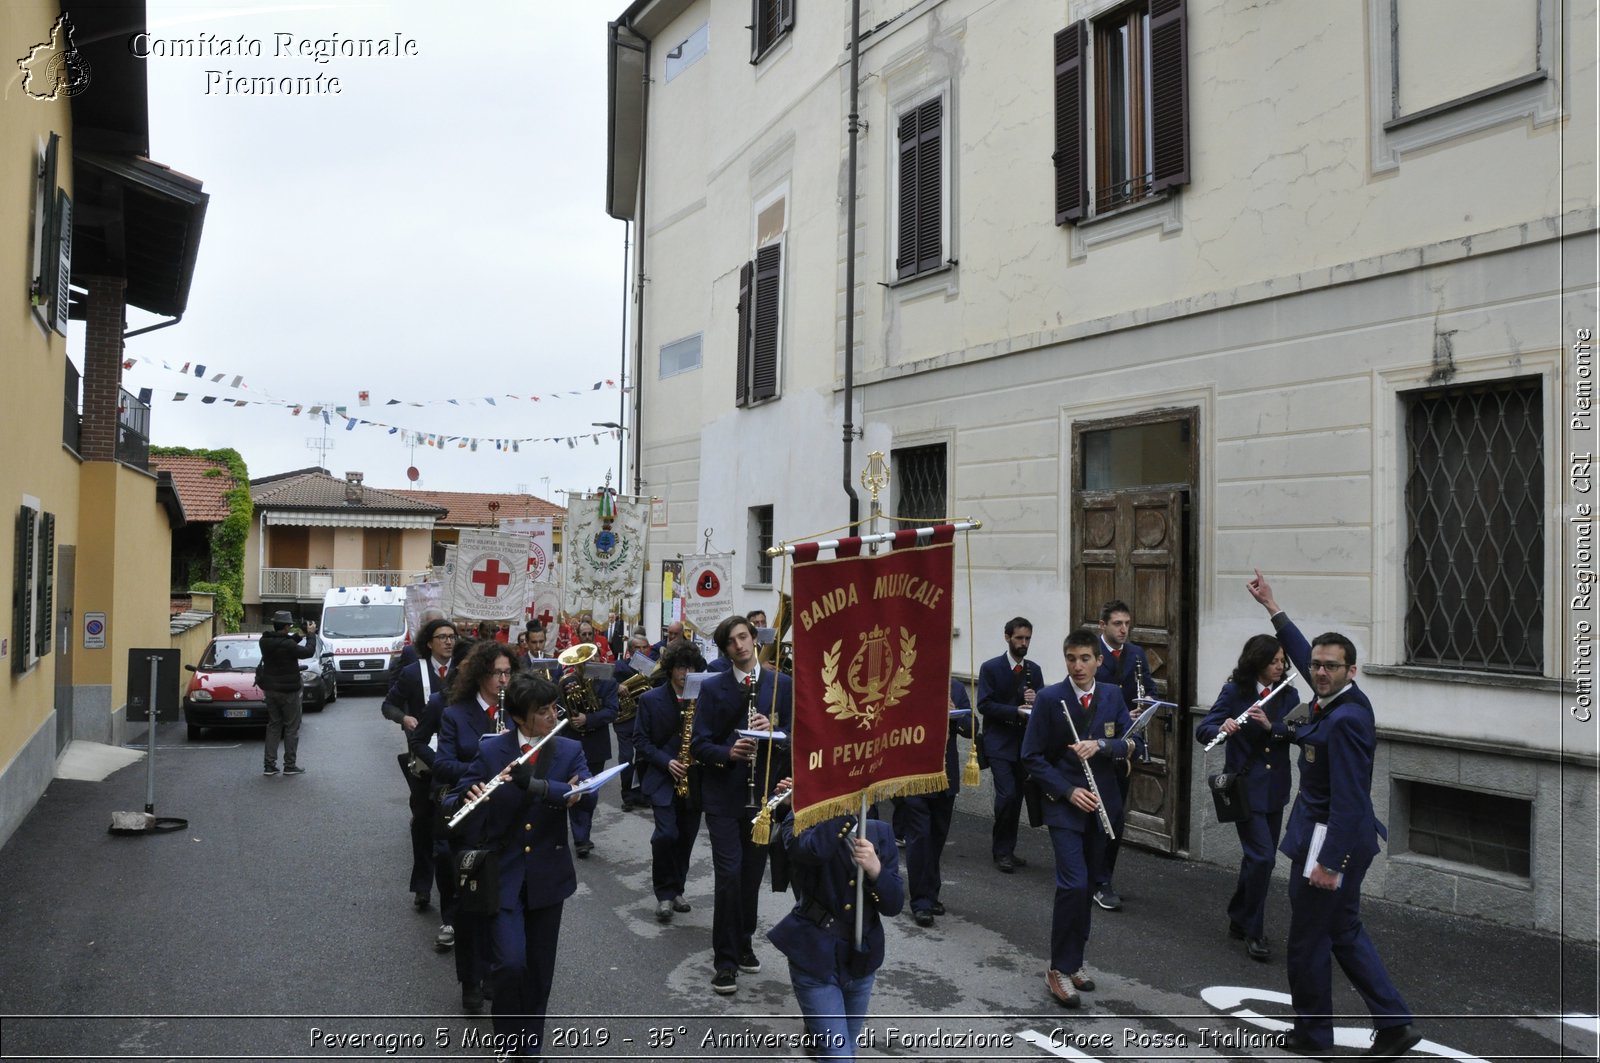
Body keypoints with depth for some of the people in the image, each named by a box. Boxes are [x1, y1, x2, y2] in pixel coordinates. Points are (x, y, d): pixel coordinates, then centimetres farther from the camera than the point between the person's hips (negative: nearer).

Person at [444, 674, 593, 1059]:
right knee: (510, 963, -13)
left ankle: (531, 1044, 30)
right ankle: (509, 1042, 12)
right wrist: (469, 799, -29)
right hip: (503, 873, -2)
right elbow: (453, 801, -5)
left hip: (548, 874, 2)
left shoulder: (569, 750, -3)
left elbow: (589, 796, -20)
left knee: (539, 967, 10)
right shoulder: (490, 750, -5)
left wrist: (535, 784, -34)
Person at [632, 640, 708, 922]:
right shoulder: (651, 699, -2)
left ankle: (676, 889, 26)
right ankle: (665, 893, 1)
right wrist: (666, 761, -15)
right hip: (662, 777, -3)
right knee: (666, 834, -16)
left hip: (694, 779, 3)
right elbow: (640, 739, -3)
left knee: (686, 837, 8)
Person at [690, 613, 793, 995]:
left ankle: (744, 944, 32)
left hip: (764, 794, 2)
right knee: (728, 874, -7)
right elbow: (699, 744, -3)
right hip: (723, 795, -2)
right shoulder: (712, 688, -1)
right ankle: (725, 960, 4)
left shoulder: (782, 685, 2)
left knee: (752, 875, 12)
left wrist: (774, 731, -18)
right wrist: (728, 753, -22)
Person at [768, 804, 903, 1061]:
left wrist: (875, 869, -25)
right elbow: (815, 849, -39)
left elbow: (893, 905, -7)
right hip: (815, 958, -5)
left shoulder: (879, 832, -1)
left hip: (862, 959, 5)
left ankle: (817, 1035, 55)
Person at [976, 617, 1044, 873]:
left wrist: (1034, 701, -12)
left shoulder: (1034, 670, 9)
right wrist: (1016, 711, -21)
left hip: (1025, 742, 5)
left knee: (1017, 797, 8)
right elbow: (984, 705, -12)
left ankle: (1006, 848, 21)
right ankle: (1002, 850, 3)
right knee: (1007, 795, -13)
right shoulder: (990, 668, -5)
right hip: (999, 743, -5)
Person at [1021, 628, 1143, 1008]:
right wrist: (1068, 790, -16)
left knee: (1086, 885, 12)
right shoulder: (1049, 698, -8)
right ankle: (1060, 969, -1)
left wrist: (1100, 744, -22)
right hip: (1064, 804, -4)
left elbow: (1135, 743, -4)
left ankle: (1074, 959, 27)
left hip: (1100, 804, 4)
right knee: (1073, 884, -13)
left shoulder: (1112, 695, 3)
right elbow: (1032, 756, -8)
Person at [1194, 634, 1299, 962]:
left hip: (1275, 789, 5)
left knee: (1260, 858, 13)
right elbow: (1202, 730, -13)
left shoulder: (1288, 695, 4)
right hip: (1245, 786, -5)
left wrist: (1271, 725, -25)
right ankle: (1254, 932, 2)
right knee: (1262, 857, -12)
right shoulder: (1234, 692, -7)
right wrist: (1222, 728, -33)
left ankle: (1240, 920, 32)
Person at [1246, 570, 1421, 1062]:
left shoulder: (1346, 718, -24)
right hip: (1345, 836, 10)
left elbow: (1348, 797, -26)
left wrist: (1329, 861, -25)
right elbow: (1302, 652, 22)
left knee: (1307, 941, 6)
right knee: (1345, 931, 19)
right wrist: (1271, 605, 28)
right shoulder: (1336, 700, 3)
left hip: (1330, 838, -10)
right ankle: (1393, 1023, 20)